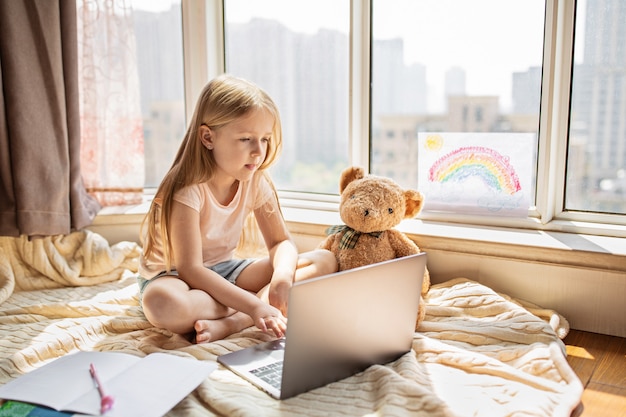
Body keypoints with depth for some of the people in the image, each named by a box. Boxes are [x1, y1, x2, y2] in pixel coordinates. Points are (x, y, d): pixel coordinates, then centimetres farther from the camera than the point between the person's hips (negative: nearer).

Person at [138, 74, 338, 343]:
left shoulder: (256, 183, -6)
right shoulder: (189, 190, -24)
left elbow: (281, 242, -2)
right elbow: (190, 270, -29)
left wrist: (283, 273, -26)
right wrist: (252, 304, -38)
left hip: (225, 271, 6)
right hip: (175, 277, -6)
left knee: (324, 261, -10)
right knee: (162, 302, -44)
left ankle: (231, 323, -26)